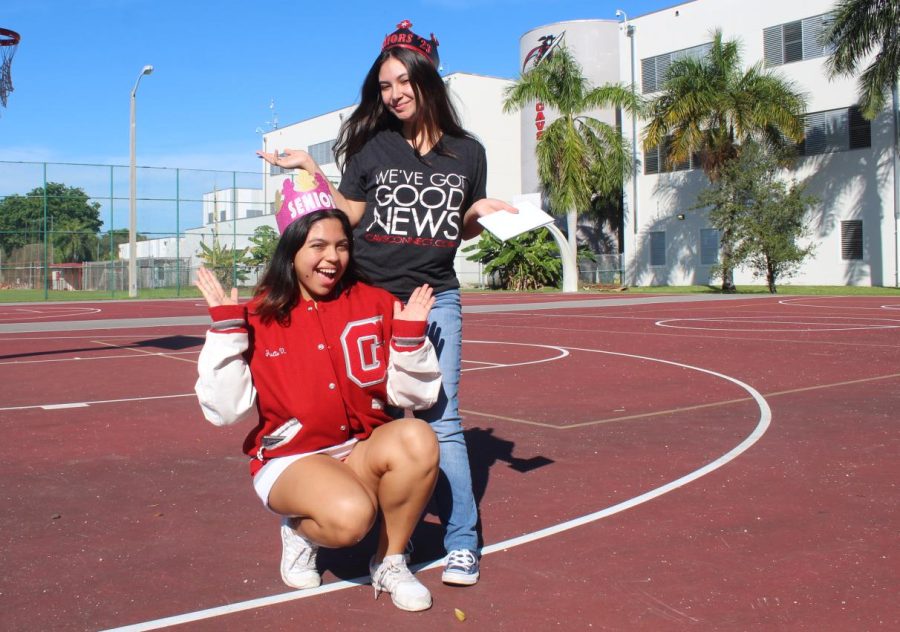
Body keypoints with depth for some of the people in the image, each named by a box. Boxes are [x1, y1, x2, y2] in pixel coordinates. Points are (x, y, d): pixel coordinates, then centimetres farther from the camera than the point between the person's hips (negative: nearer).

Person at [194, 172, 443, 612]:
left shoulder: (375, 304, 1)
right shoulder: (259, 316, -4)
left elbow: (410, 394, 2)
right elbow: (225, 408, -10)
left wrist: (410, 334, -14)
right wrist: (226, 326, -17)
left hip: (364, 452, 3)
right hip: (291, 460, -3)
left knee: (417, 439, -30)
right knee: (350, 516, -35)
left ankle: (390, 562, -6)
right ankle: (299, 532, 6)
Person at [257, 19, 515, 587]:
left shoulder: (468, 153, 7)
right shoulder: (372, 147, 5)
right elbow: (350, 215, 4)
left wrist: (481, 213, -6)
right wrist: (310, 171, -3)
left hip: (436, 299, 0)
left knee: (441, 420, -6)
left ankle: (462, 544, 2)